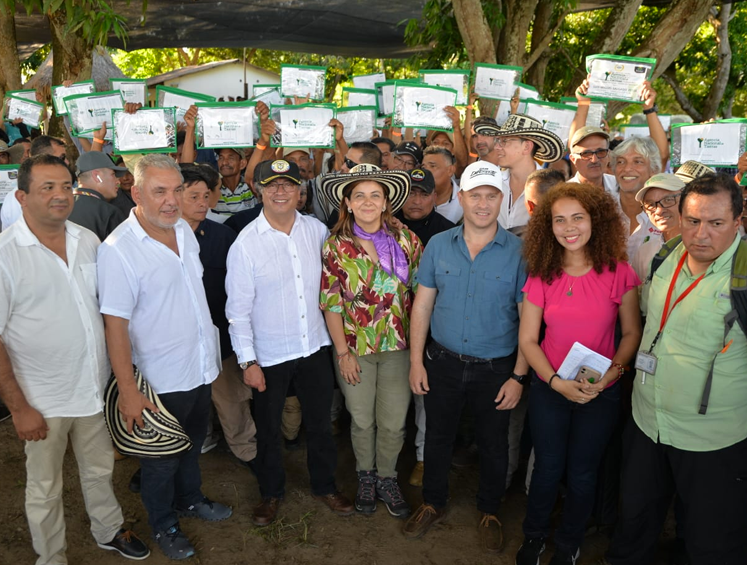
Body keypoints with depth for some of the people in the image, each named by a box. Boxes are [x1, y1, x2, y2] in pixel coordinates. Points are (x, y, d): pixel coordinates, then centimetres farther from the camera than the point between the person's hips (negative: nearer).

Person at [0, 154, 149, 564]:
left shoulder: (87, 240, 1)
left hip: (95, 387, 5)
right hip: (43, 399, -5)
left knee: (100, 470, 23)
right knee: (45, 488, 15)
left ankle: (109, 531, 46)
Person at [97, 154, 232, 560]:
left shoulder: (184, 229, 0)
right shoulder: (118, 249, -22)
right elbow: (115, 323, -22)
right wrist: (128, 390, -22)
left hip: (201, 367, 7)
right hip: (162, 378, -6)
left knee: (193, 443, 26)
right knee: (162, 458, 15)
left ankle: (189, 499, 50)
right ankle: (163, 525, 39)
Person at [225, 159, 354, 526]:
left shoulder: (317, 230, -1)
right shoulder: (246, 243, -11)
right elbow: (238, 309, -9)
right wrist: (248, 360, -11)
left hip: (315, 346, 3)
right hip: (269, 355, -2)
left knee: (320, 422, 17)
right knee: (268, 428, 15)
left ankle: (324, 485, 39)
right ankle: (271, 493, 38)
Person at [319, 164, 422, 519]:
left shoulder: (406, 240, -5)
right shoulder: (335, 246, -7)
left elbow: (420, 292, 1)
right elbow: (331, 304, -5)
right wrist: (343, 352, -7)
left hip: (398, 346, 1)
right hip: (355, 348, 0)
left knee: (394, 422, 9)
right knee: (362, 420, 14)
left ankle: (387, 479, 35)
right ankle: (365, 477, 40)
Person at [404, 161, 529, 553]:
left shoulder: (519, 251, -11)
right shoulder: (438, 245, -3)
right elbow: (422, 304, 2)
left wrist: (518, 376, -10)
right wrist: (416, 361, -1)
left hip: (495, 369, -2)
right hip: (443, 363, 2)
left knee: (493, 446, 16)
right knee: (437, 437, 18)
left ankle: (489, 512, 40)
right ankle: (432, 503, 41)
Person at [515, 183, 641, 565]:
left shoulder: (618, 273, -11)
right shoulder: (541, 277, -7)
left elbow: (631, 333, -3)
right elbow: (527, 339, -4)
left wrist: (611, 373, -17)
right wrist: (557, 382, -16)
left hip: (601, 394, 0)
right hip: (549, 389, 1)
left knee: (581, 475, 14)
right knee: (548, 471, 13)